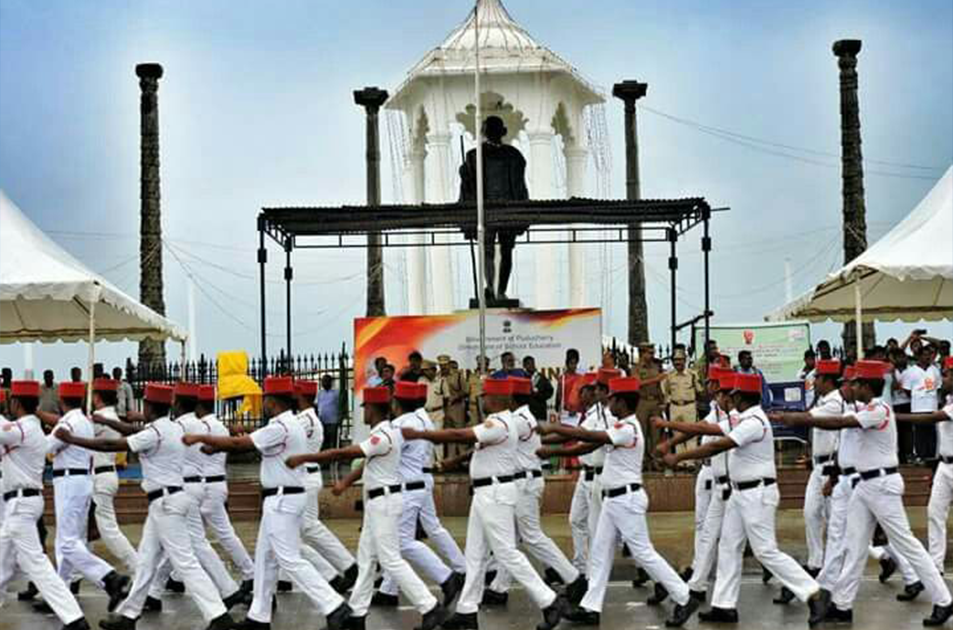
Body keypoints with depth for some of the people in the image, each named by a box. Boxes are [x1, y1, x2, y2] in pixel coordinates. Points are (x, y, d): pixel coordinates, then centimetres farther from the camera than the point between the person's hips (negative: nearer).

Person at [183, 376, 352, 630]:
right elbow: (247, 442, 18)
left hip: (282, 499, -10)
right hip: (284, 498, 10)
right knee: (265, 556, 15)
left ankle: (335, 607, -12)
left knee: (290, 560, -9)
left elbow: (239, 443, -17)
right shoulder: (291, 425, 13)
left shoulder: (280, 427, -19)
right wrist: (216, 446, 12)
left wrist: (200, 437, -8)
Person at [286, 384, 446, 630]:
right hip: (378, 501, 10)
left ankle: (430, 607, -4)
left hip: (384, 500, -10)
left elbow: (344, 453, -25)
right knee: (366, 557, 13)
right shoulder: (388, 431, 10)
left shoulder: (383, 436, -22)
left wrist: (304, 458, -22)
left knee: (391, 560, -7)